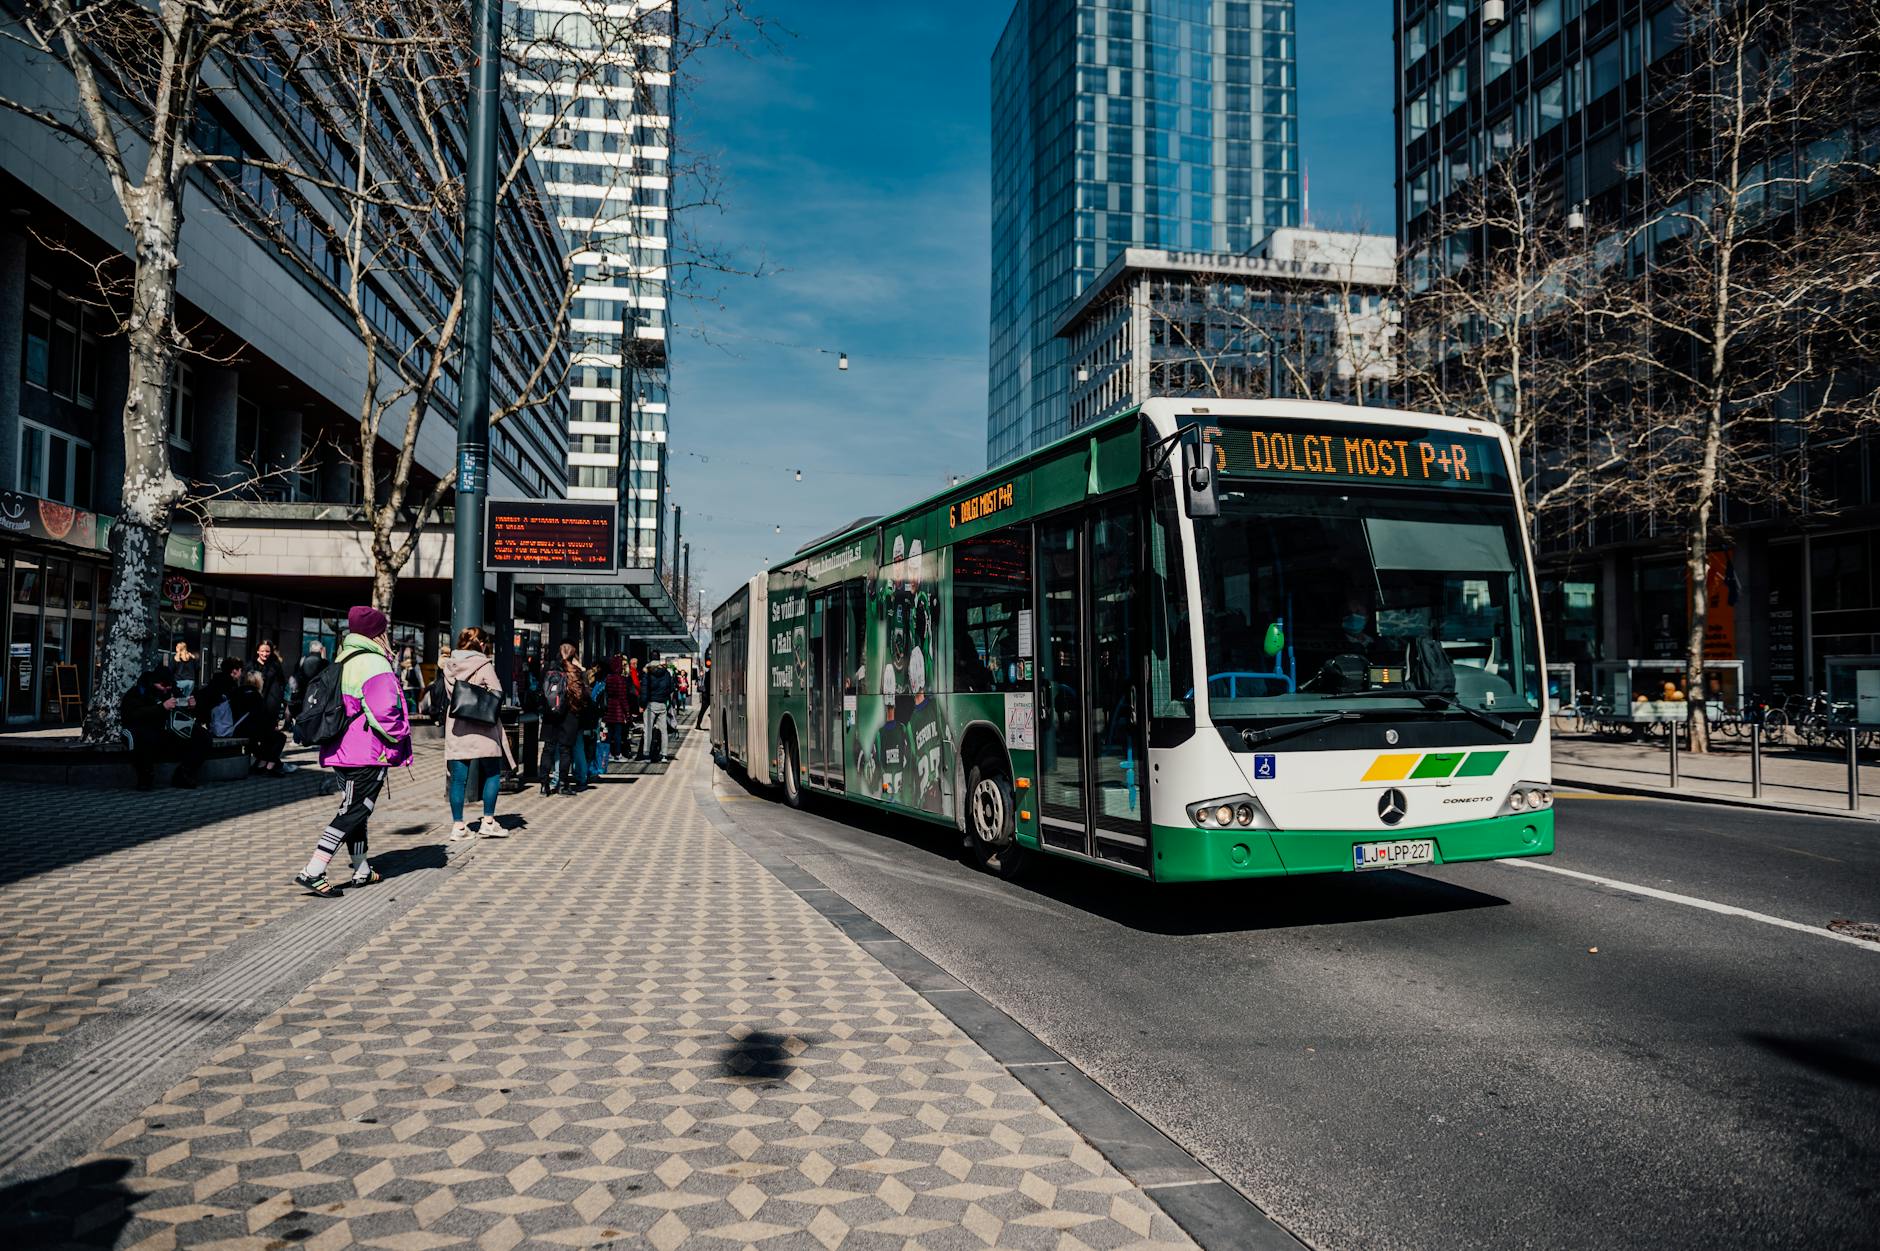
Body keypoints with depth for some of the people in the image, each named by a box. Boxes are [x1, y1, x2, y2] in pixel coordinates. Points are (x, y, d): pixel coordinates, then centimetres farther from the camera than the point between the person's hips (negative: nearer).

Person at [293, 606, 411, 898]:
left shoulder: (341, 662, 14)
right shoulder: (375, 665, -15)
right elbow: (383, 712, -23)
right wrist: (400, 737, -7)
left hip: (342, 751, 10)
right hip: (369, 753, -9)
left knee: (354, 809, 18)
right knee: (354, 813, -6)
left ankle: (362, 871, 29)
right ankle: (312, 873, -12)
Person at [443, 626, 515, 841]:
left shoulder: (449, 665, 8)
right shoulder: (483, 665, -8)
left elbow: (445, 696, 10)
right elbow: (497, 693, -10)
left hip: (455, 729, 5)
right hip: (482, 727, -5)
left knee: (458, 778, 5)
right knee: (492, 774, 7)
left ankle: (458, 825, 6)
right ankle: (488, 821, 5)